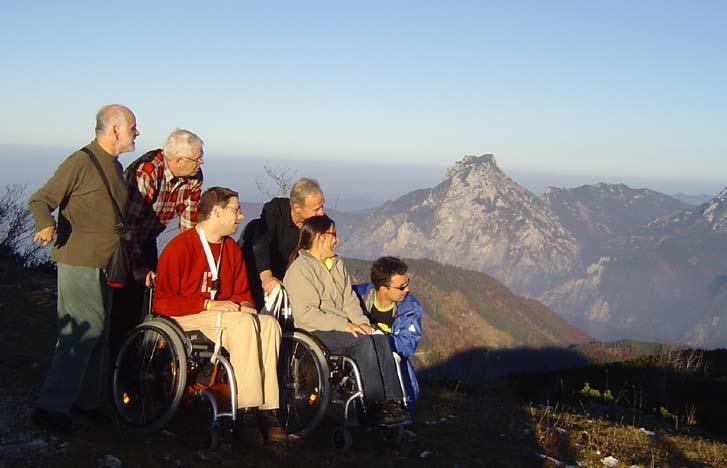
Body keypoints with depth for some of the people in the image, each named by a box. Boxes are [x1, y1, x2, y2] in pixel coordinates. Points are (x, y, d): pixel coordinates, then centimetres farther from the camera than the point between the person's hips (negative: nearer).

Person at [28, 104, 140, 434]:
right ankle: (51, 406, -6)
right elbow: (40, 199, -14)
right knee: (82, 331, -12)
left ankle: (87, 399, 25)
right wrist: (46, 224, -35)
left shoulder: (115, 165, 15)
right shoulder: (81, 162, -13)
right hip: (79, 262, -9)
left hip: (104, 264, 9)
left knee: (98, 332, 14)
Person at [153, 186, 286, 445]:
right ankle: (247, 412, -32)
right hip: (185, 319, -6)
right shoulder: (180, 246, -9)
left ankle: (268, 410, -27)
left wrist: (244, 304, -2)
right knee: (244, 323, -33)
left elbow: (242, 292, 23)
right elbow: (163, 302, -14)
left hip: (227, 315, 7)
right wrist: (209, 304, -20)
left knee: (269, 323, -23)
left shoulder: (232, 249, 13)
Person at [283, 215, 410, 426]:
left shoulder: (337, 264, 18)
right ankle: (375, 407, -26)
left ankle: (392, 402, -23)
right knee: (362, 341, -29)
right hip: (315, 333, -7)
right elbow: (306, 314, -17)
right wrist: (344, 325, -21)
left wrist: (361, 321, -5)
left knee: (380, 338, -19)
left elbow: (350, 299, 15)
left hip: (344, 327, 7)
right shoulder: (299, 269, -8)